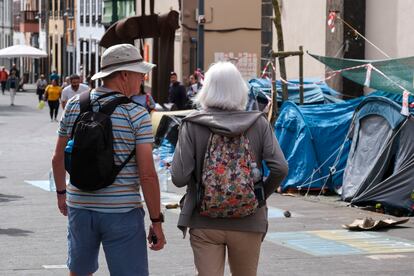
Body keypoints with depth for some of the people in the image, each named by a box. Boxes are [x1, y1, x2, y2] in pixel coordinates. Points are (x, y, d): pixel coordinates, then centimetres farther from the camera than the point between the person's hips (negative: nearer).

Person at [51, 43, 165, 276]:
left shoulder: (74, 106, 3)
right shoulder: (137, 114, -11)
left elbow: (59, 158, 11)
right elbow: (147, 174, -14)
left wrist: (61, 192, 27)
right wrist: (156, 221, -8)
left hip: (80, 206, 5)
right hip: (122, 211, -5)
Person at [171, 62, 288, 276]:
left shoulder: (192, 125, -7)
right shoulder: (259, 123, -3)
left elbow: (179, 177, -12)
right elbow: (280, 168, -11)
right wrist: (261, 194, 5)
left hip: (205, 223, -1)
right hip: (248, 223, 2)